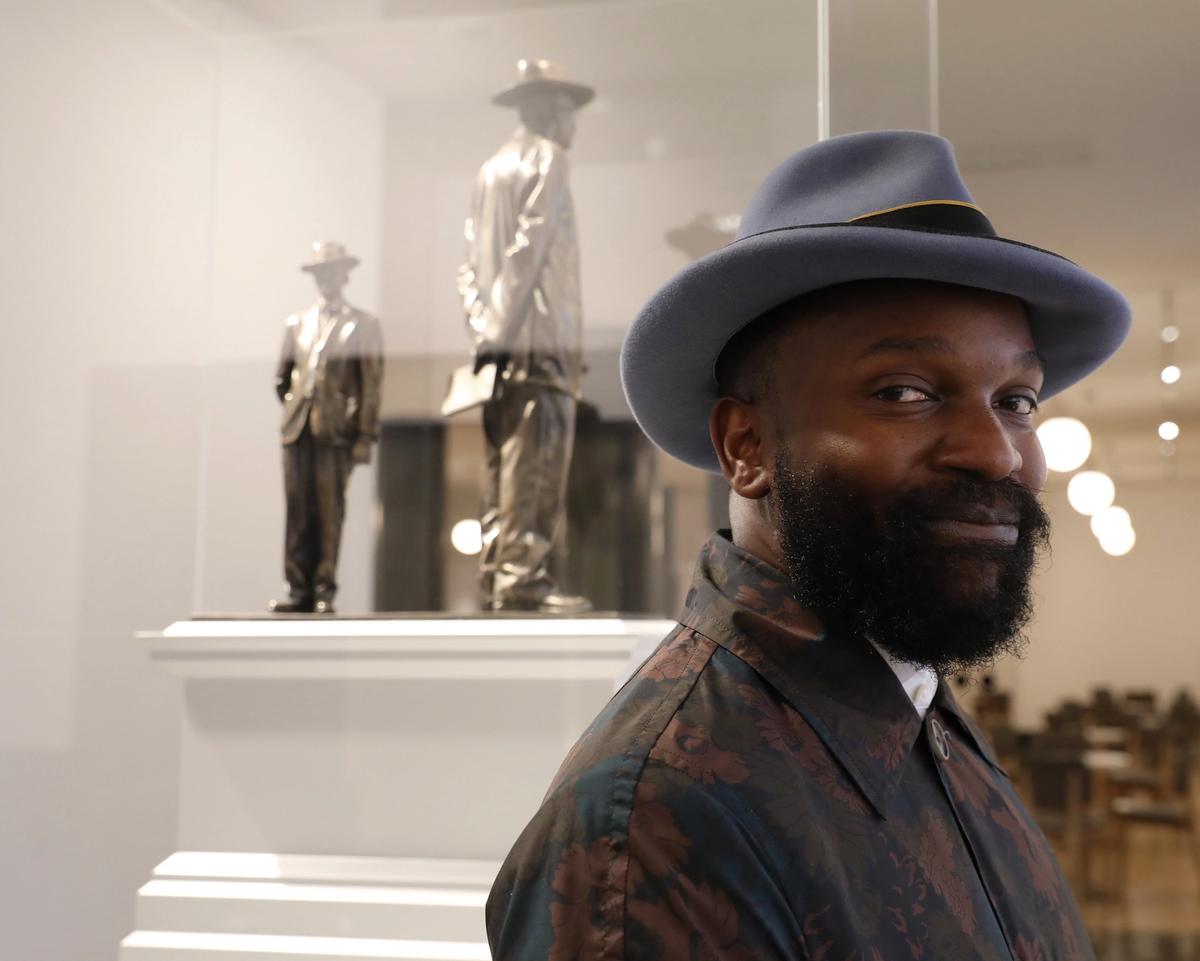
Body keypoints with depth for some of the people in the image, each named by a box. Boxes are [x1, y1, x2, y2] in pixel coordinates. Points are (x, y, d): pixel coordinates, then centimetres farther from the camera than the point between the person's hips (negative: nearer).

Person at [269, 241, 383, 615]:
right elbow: (282, 377, 25)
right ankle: (298, 589, 3)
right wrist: (296, 407, 14)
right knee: (298, 511, 0)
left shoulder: (362, 325, 6)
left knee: (329, 511, -6)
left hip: (336, 430, -3)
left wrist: (366, 435, -5)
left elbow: (372, 384, 1)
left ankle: (324, 591, -2)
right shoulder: (296, 323, 19)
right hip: (298, 429, 4)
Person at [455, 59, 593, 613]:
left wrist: (483, 326, 12)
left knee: (504, 458, 9)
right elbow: (532, 246, -13)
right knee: (537, 459, -10)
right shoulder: (546, 159, -2)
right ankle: (523, 575, -12)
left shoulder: (491, 168, 22)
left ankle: (495, 575, 10)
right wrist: (507, 319, -15)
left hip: (498, 337, 9)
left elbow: (471, 260, 17)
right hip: (541, 333, -8)